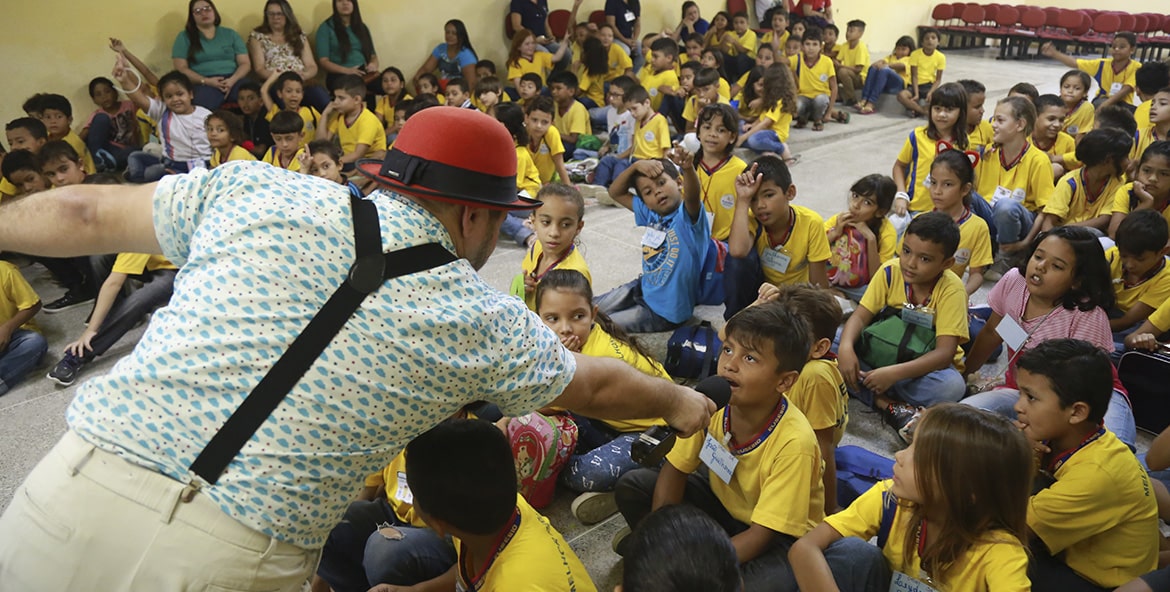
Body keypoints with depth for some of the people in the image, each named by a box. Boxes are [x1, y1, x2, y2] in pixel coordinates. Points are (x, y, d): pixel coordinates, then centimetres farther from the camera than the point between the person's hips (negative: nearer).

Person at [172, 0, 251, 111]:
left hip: (233, 80, 2)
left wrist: (232, 80, -9)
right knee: (202, 109, -40)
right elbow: (181, 68, 6)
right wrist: (206, 81, -11)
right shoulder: (184, 37, 14)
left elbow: (245, 63, 12)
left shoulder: (230, 34, 19)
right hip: (204, 84, -2)